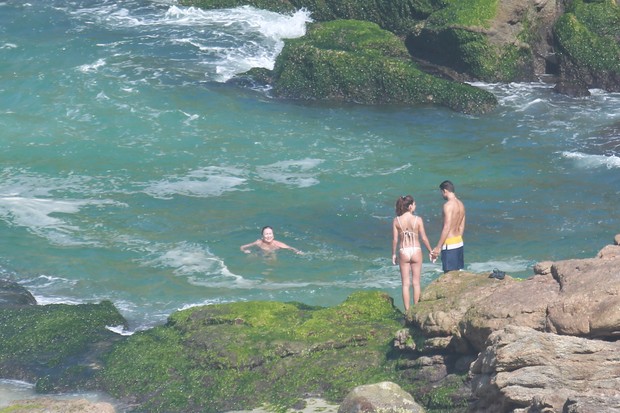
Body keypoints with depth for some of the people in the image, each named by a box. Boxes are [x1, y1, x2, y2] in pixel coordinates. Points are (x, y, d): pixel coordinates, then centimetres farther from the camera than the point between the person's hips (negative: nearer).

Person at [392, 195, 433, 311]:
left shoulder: (396, 221, -7)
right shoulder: (418, 219, -11)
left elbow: (395, 239, -4)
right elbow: (424, 238, -6)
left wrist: (393, 254, 8)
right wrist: (431, 251, 7)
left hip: (403, 252, 1)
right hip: (416, 251, -1)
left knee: (406, 284, 8)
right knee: (416, 282, 11)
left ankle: (407, 311, 8)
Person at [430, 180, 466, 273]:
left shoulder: (448, 205, -17)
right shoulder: (461, 204, 10)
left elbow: (447, 228, -21)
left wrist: (438, 248, -19)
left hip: (449, 244, -9)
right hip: (459, 242, 9)